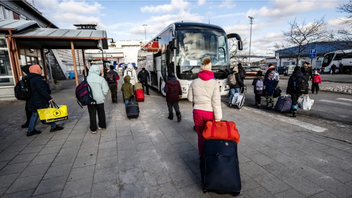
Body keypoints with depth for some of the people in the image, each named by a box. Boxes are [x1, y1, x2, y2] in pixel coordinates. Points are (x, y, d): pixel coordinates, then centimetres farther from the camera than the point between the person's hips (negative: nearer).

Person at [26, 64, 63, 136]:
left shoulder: (31, 79, 14)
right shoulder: (37, 78, -17)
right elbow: (42, 90, -24)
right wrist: (49, 98, -23)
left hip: (33, 101, 10)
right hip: (39, 101, -10)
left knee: (35, 115, 13)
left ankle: (30, 130, 16)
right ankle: (54, 127, 13)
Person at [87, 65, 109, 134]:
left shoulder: (86, 79, -9)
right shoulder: (101, 79, -13)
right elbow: (105, 90, -12)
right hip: (100, 99, 0)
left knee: (92, 114, 11)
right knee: (101, 113, 18)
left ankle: (93, 129, 20)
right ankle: (102, 125, 33)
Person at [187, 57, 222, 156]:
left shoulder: (194, 82, 0)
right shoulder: (214, 83, -7)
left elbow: (190, 98, 7)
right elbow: (216, 102, -11)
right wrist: (218, 118, -9)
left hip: (197, 112, 2)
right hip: (210, 112, -2)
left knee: (201, 136, 15)